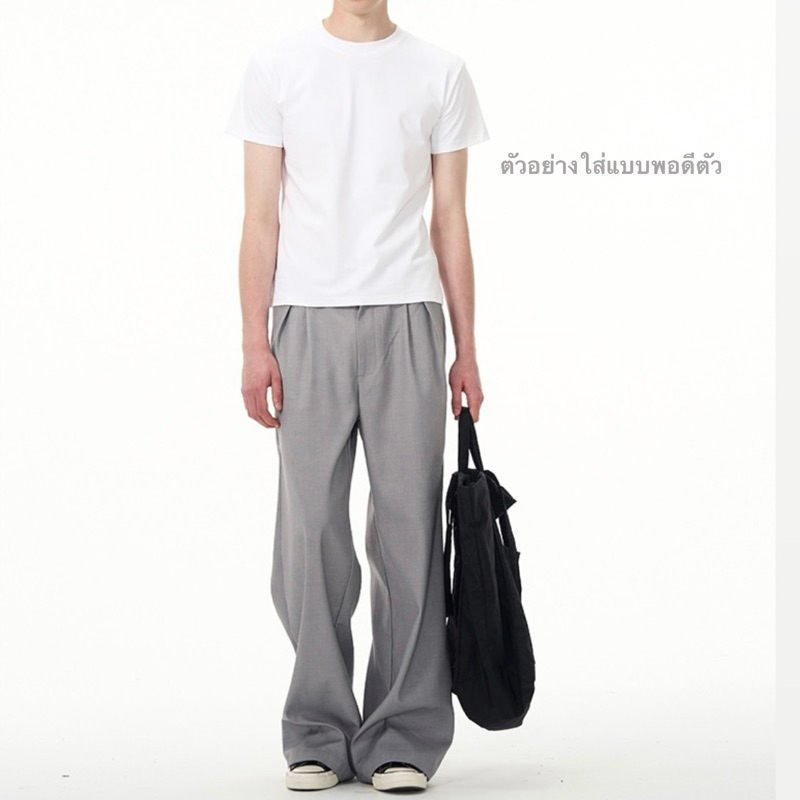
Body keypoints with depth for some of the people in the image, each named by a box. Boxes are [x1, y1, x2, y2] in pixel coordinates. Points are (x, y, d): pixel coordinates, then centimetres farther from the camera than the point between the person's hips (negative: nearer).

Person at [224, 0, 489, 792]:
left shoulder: (439, 72, 8)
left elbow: (450, 222, 9)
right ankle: (318, 734, 12)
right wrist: (254, 344, -4)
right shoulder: (278, 64, 6)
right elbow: (261, 215, 3)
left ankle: (403, 735, 9)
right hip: (308, 319, 0)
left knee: (407, 527, 1)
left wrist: (466, 351, 5)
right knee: (310, 528, 1)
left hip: (407, 320, 1)